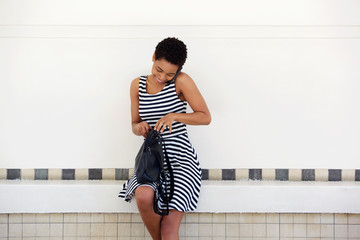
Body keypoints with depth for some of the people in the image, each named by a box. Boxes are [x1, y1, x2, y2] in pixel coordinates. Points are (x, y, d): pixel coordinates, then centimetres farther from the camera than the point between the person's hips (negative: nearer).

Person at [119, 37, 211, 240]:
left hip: (180, 157, -3)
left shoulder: (182, 81, -5)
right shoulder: (138, 85, 8)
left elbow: (205, 117, -7)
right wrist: (139, 127, -9)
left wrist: (174, 116, -20)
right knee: (144, 196, -30)